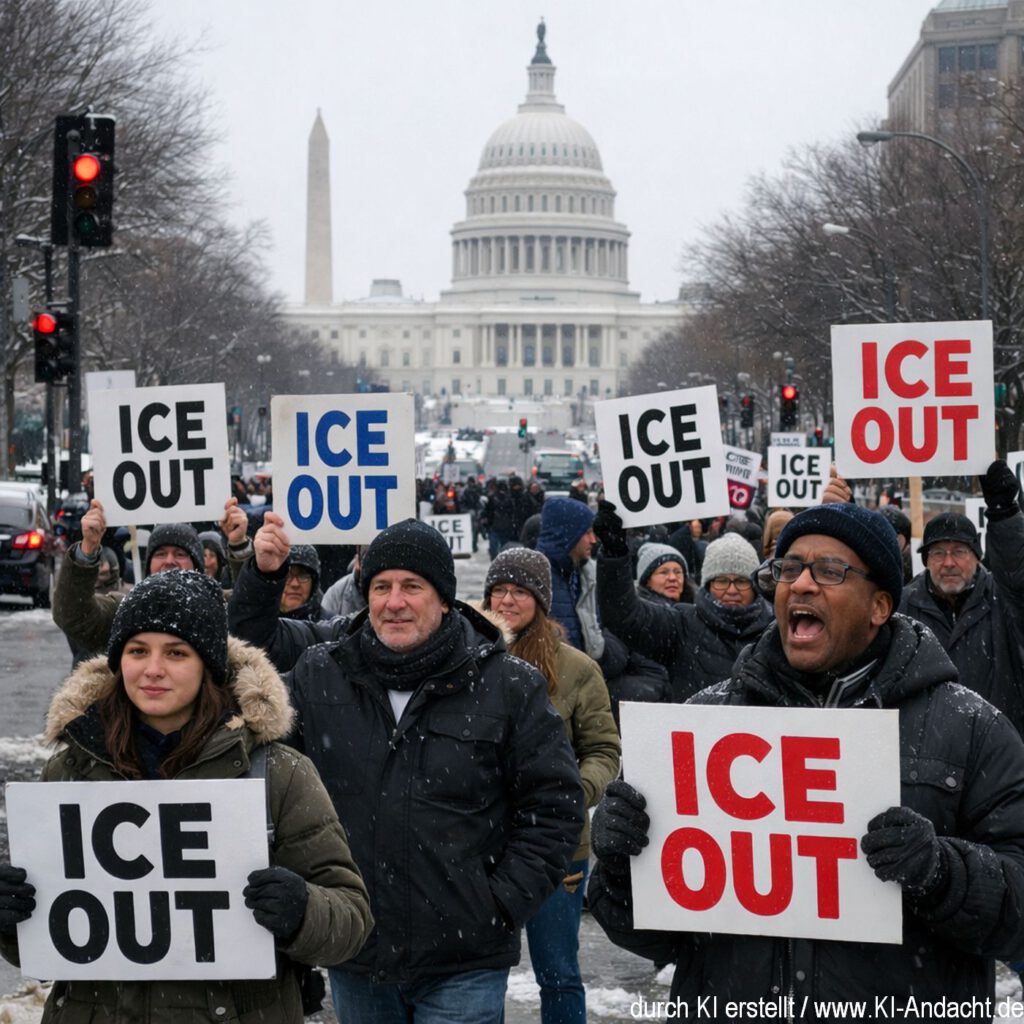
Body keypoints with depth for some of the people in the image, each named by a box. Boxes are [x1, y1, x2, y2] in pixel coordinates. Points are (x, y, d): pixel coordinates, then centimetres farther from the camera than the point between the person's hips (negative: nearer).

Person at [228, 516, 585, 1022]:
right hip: (355, 960, 3)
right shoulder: (318, 673, 3)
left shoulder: (509, 687, -5)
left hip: (464, 966, -3)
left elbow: (553, 805, -1)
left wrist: (502, 904, -7)